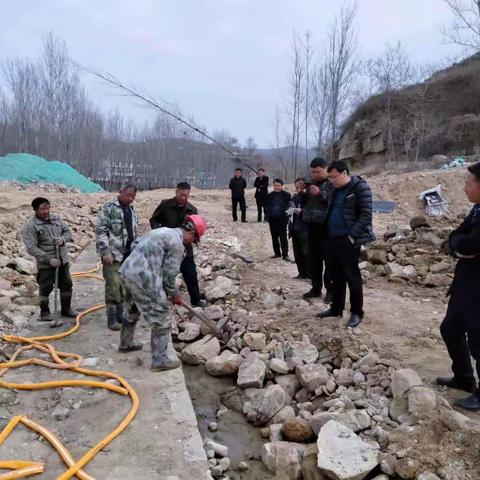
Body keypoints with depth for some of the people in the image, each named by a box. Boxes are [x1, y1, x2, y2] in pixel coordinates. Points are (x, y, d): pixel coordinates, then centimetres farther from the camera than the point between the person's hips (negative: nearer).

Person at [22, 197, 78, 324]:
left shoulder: (56, 218, 4)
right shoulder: (31, 226, -14)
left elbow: (67, 231, 11)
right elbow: (31, 248, -19)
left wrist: (63, 239, -14)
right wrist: (49, 259, -26)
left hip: (63, 260, 6)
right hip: (45, 264, -5)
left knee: (67, 286, 14)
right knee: (45, 289, 6)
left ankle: (66, 309, 31)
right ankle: (44, 313, 24)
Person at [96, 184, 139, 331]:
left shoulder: (133, 210, 15)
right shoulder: (108, 208, -8)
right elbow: (100, 231, -12)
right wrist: (105, 253, -17)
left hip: (129, 255, 6)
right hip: (113, 255, -6)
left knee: (124, 286, 11)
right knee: (113, 286, -5)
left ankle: (121, 314, 24)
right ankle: (112, 318, 5)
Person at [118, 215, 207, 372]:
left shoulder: (163, 231, 17)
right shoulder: (177, 244, -10)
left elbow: (135, 244, 20)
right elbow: (168, 274, -8)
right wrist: (175, 294, 6)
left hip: (128, 271, 10)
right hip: (144, 279, -10)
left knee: (132, 312, 30)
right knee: (162, 320, 1)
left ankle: (125, 344, 48)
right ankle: (159, 360, 8)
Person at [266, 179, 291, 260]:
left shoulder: (286, 195, -4)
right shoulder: (270, 195, 10)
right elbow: (267, 206, 16)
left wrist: (286, 215, -14)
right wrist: (268, 215, 3)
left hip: (282, 219, -5)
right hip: (272, 219, 5)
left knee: (283, 237, -3)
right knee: (274, 237, 10)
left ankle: (285, 254, 1)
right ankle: (277, 253, 20)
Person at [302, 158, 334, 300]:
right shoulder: (311, 183, 16)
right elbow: (303, 203, 22)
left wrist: (320, 194, -25)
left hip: (327, 227, -7)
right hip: (311, 226, 7)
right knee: (313, 259, 12)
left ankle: (330, 290, 8)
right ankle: (316, 288, 23)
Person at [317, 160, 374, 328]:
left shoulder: (360, 187, -9)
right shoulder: (336, 190, 15)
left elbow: (366, 215, -13)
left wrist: (352, 235, -19)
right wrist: (326, 233, 12)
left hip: (348, 240, -7)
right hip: (332, 239, 7)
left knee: (352, 276, -1)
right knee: (336, 276, 14)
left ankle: (356, 312, 11)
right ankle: (336, 308, 25)